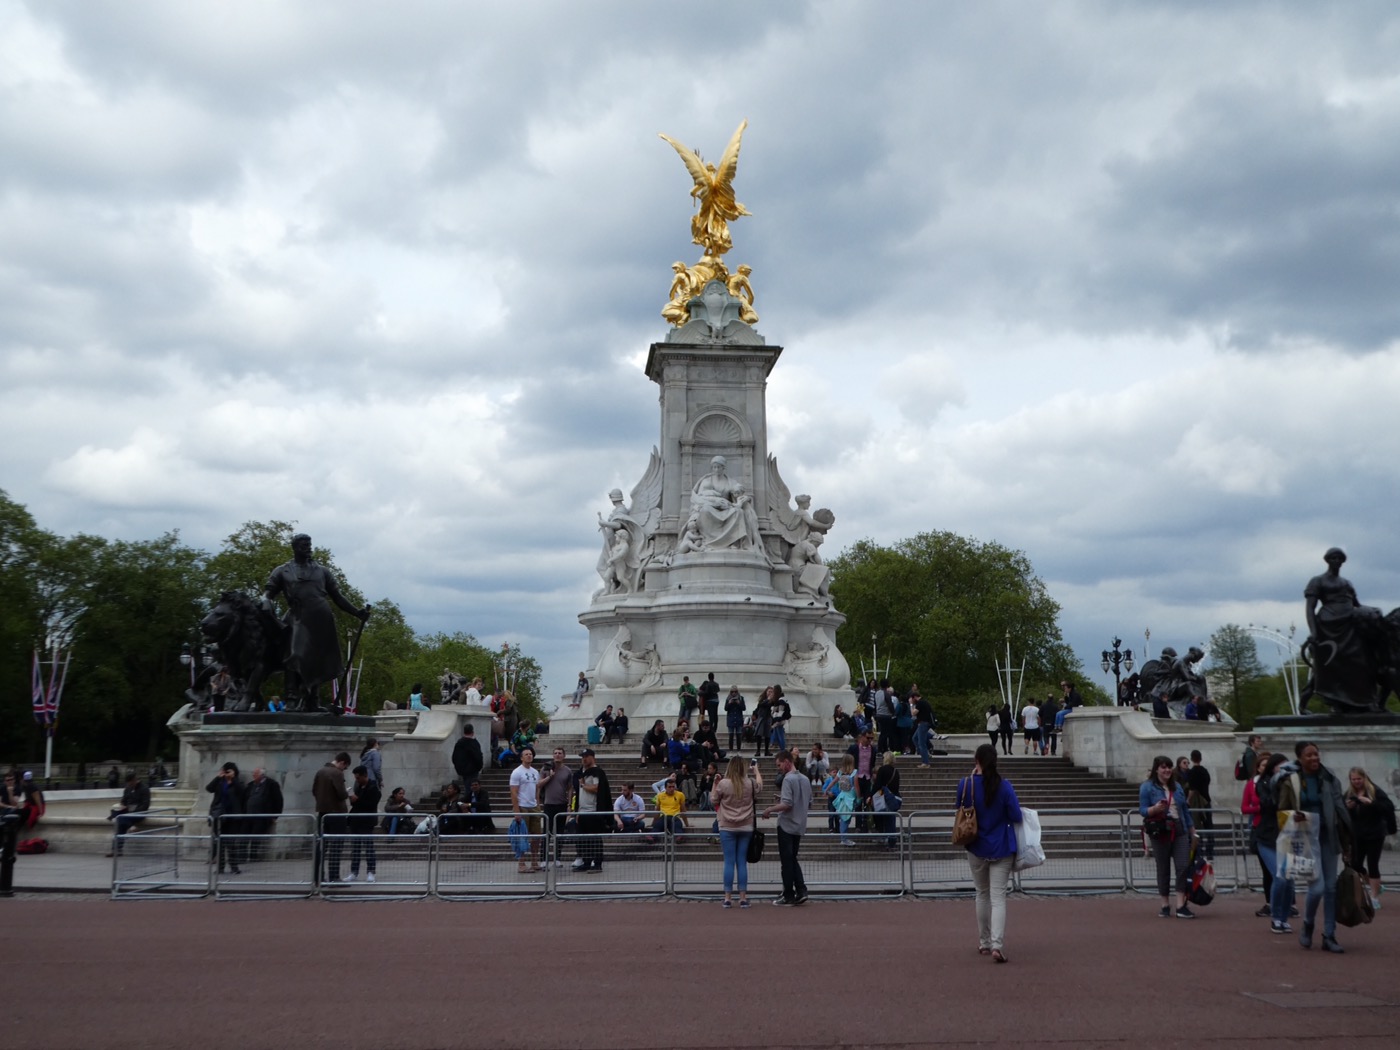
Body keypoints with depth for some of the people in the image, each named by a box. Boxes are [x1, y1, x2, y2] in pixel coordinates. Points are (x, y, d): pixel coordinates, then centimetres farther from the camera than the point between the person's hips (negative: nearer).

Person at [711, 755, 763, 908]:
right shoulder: (750, 783, -3)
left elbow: (713, 801, 3)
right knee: (742, 862, 7)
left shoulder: (723, 783, -11)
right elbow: (760, 785, 21)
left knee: (729, 862, 2)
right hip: (746, 828, 2)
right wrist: (756, 769, 34)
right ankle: (743, 898, 7)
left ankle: (728, 898, 4)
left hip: (727, 828, -2)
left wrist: (715, 784, 11)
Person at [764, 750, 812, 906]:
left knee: (786, 861, 1)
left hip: (786, 825, -7)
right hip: (799, 826, 7)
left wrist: (770, 809, -9)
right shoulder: (805, 779, 9)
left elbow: (786, 804, -22)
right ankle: (801, 890, 5)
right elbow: (809, 804, 15)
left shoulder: (788, 779, -15)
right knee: (793, 859, 16)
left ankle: (789, 896, 6)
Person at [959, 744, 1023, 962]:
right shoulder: (1004, 786, -13)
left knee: (982, 895, 18)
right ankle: (997, 945, -15)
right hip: (1001, 849, -2)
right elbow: (1016, 817, -11)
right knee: (998, 897, -1)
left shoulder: (965, 784, -9)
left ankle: (984, 943, 26)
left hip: (976, 848, 2)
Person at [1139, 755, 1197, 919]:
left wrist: (1192, 830, 18)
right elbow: (1142, 810, -5)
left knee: (1184, 866, -9)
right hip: (1160, 833, -4)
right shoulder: (1147, 787, -2)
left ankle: (1181, 905, -5)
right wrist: (1155, 809, -25)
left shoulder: (1177, 786, 14)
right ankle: (1165, 905, 15)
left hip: (1179, 831, 4)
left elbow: (1185, 809, 19)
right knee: (1163, 869, 4)